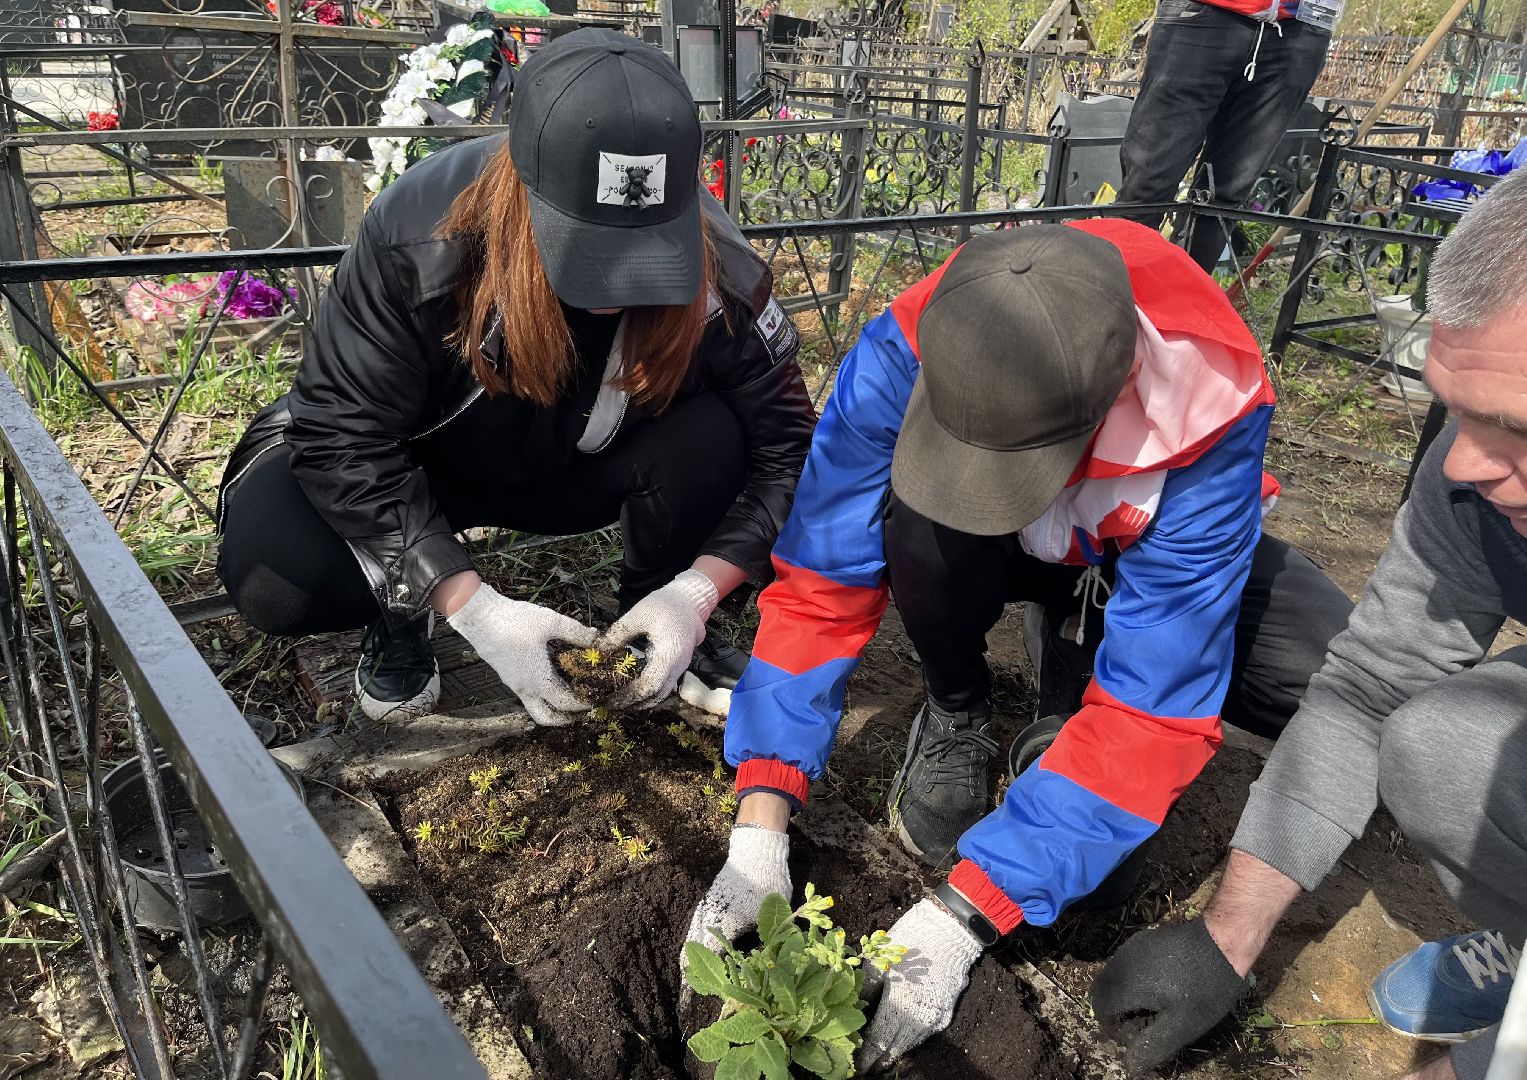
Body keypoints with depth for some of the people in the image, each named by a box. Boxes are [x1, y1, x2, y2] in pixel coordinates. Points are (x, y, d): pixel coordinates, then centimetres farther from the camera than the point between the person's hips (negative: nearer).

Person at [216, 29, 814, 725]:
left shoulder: (713, 270, -27)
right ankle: (399, 623, 5)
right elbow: (340, 436, -28)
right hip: (418, 469, -1)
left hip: (577, 471, 2)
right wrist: (477, 609, -36)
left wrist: (697, 589, -34)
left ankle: (656, 615, -1)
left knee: (708, 439, -29)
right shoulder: (418, 236, -32)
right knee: (271, 570, -29)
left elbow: (787, 444, -20)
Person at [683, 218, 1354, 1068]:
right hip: (1008, 550, 1)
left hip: (1141, 552, 0)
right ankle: (958, 716, -3)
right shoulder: (903, 357, -34)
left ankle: (1072, 684, 2)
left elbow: (1155, 704, -36)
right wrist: (760, 833, -35)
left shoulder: (1210, 419, -38)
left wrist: (961, 915, -38)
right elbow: (820, 582, -29)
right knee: (918, 515, -35)